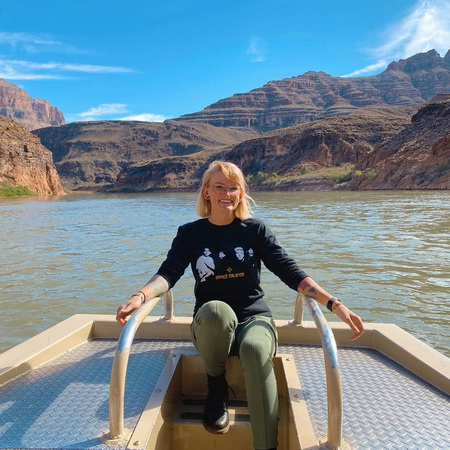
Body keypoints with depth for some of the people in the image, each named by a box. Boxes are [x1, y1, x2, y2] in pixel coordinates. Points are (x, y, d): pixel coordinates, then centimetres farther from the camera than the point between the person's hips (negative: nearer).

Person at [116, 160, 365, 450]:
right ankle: (217, 389, -9)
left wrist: (335, 304, -17)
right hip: (211, 326, 0)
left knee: (255, 349, -36)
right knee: (216, 309, -36)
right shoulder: (190, 233, 2)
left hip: (254, 318, 0)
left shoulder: (255, 230, 1)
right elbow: (168, 274, -10)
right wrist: (140, 296, -32)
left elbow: (290, 272, -5)